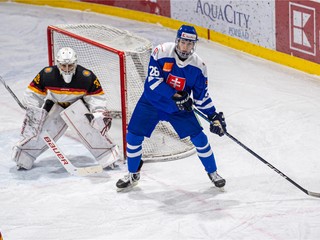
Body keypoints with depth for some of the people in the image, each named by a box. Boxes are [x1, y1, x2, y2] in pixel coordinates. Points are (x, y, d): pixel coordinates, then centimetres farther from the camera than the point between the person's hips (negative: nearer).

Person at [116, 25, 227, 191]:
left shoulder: (198, 66, -12)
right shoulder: (161, 52, -22)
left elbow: (201, 96, -3)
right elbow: (153, 81, -25)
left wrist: (214, 116, -11)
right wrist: (175, 96, -30)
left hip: (179, 107, 1)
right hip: (152, 102, -1)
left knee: (199, 137, -6)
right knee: (133, 136, -7)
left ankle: (212, 172, 16)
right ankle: (133, 174, 15)